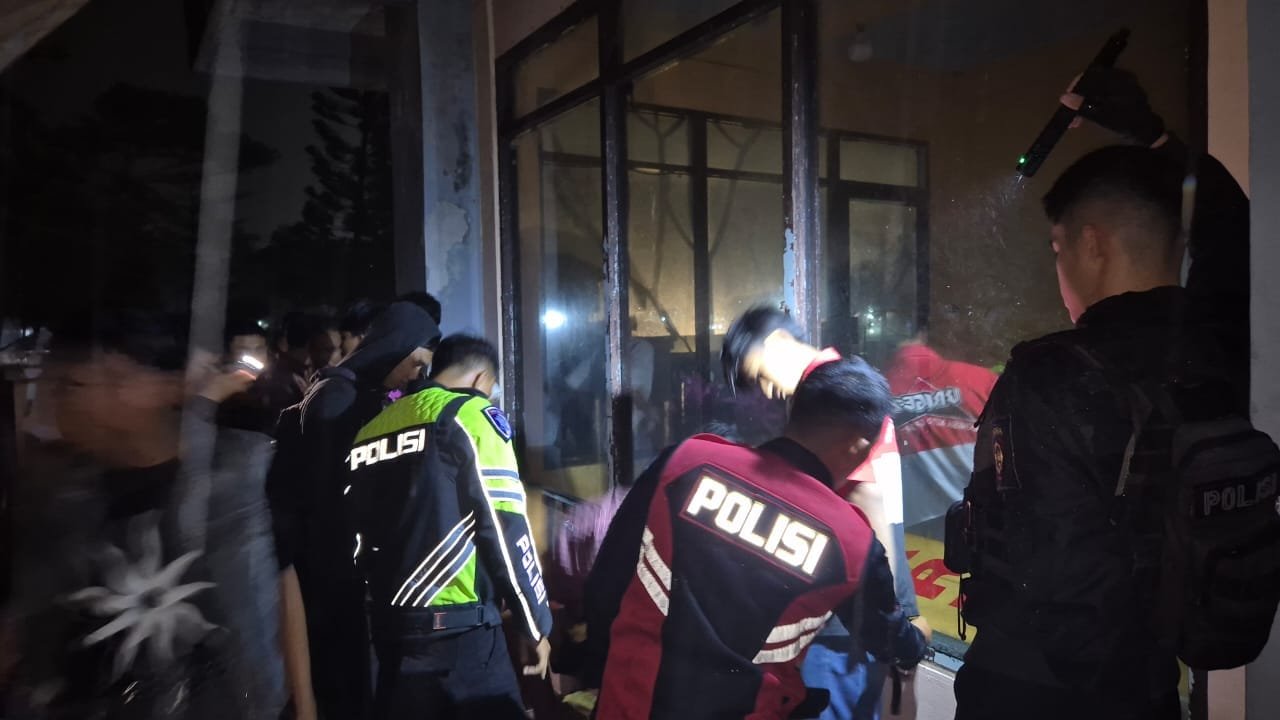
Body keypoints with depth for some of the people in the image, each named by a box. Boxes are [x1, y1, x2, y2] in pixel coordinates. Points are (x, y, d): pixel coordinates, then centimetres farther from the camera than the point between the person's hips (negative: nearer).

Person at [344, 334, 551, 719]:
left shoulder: (372, 429, 13)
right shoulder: (472, 415, -6)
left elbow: (358, 537, 15)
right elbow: (505, 528, -12)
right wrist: (537, 624, -3)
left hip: (390, 629, 7)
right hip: (460, 630, -7)